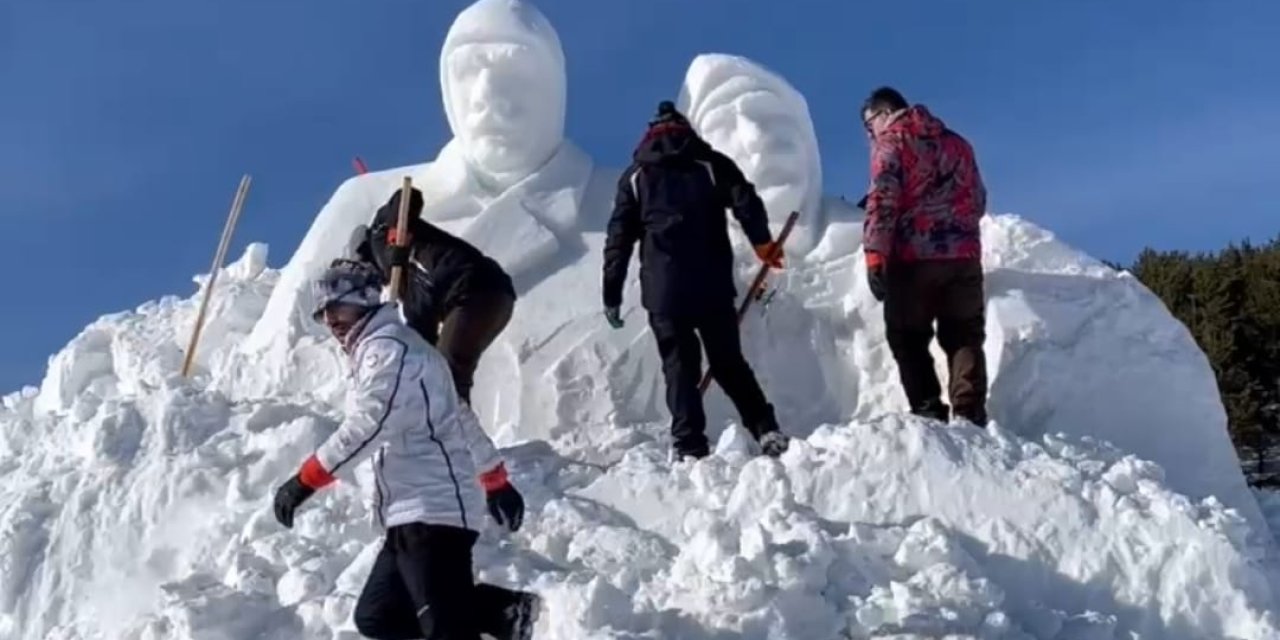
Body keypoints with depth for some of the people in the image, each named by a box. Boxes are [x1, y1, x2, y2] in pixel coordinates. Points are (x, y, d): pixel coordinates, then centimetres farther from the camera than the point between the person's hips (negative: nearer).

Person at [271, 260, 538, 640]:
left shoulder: (387, 346, -6)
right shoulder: (386, 349, 25)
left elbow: (366, 427, -19)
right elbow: (461, 418, 28)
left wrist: (305, 480, -18)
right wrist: (496, 480, 32)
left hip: (432, 510, -10)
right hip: (416, 513, 10)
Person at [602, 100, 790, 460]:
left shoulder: (636, 175, 13)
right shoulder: (711, 164, 12)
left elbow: (619, 239, 9)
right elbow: (745, 201, -5)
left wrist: (612, 295, 10)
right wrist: (762, 243, -5)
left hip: (663, 292, -1)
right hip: (713, 286, 1)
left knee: (679, 368, 4)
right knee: (729, 363, 12)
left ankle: (691, 447, -3)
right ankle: (767, 430, 3)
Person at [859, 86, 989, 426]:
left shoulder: (891, 141, 1)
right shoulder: (957, 142, 20)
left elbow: (883, 199, -12)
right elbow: (979, 201, 24)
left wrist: (874, 255, -17)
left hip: (913, 257, -5)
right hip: (964, 255, 5)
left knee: (910, 339, 4)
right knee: (965, 338, 8)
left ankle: (928, 413, -5)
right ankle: (970, 416, -2)